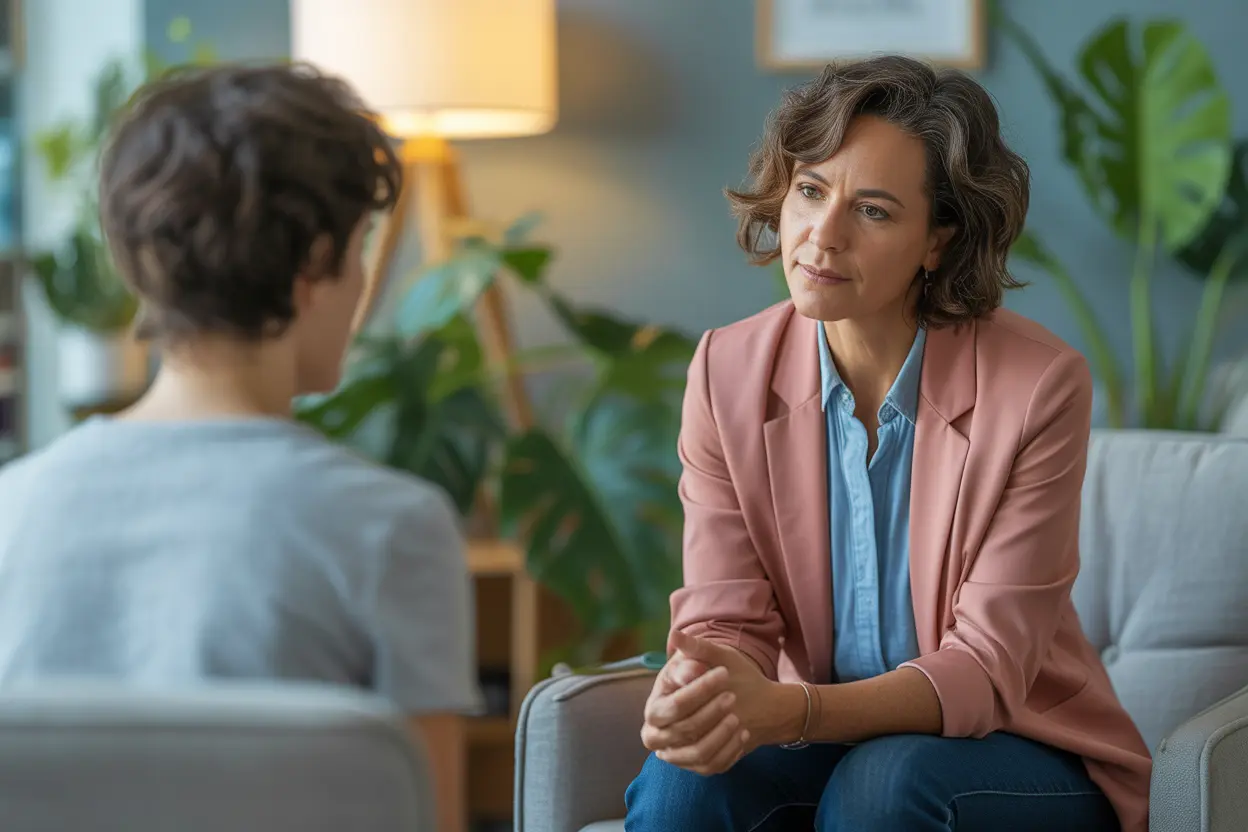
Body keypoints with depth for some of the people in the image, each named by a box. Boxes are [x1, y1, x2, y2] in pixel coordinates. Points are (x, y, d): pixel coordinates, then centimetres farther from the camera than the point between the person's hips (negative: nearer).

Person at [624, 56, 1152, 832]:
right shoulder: (727, 371, -5)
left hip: (1024, 761, -2)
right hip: (826, 740, 2)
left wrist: (787, 711, -37)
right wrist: (695, 697, -34)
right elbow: (726, 618, -8)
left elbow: (987, 669, -19)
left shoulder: (1041, 387, -18)